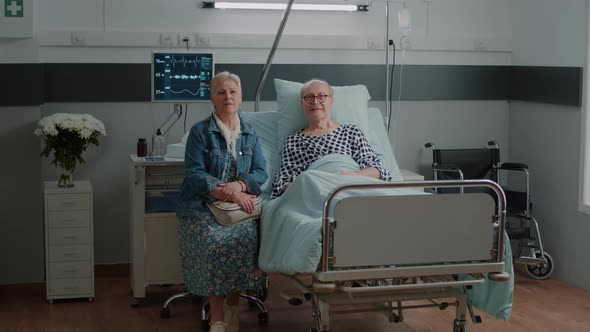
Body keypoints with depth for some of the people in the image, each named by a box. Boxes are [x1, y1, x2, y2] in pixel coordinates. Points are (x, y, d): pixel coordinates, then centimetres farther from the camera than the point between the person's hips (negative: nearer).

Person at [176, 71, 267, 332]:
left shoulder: (250, 133, 15)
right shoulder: (200, 131, 4)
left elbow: (261, 172, 7)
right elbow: (193, 174, -5)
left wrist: (239, 185, -15)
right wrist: (228, 191, -17)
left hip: (239, 202, 2)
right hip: (201, 204, -2)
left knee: (244, 237, -30)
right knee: (214, 241, -32)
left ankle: (233, 307, -13)